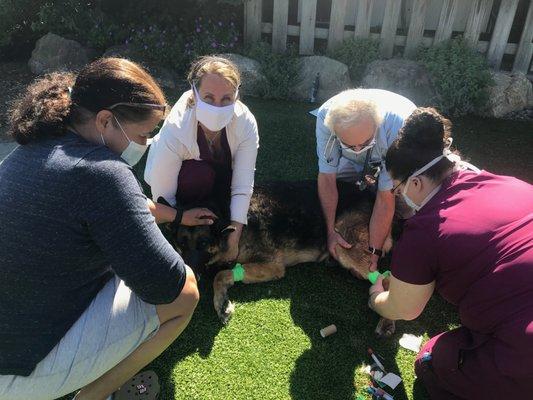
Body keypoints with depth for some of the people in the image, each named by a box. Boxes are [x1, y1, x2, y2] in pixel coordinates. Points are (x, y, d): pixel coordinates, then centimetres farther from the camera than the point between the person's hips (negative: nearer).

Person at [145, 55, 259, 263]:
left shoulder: (246, 123, -30)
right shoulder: (174, 133, -38)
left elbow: (243, 185, -28)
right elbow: (163, 196, -29)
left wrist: (234, 237, -29)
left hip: (221, 176, 2)